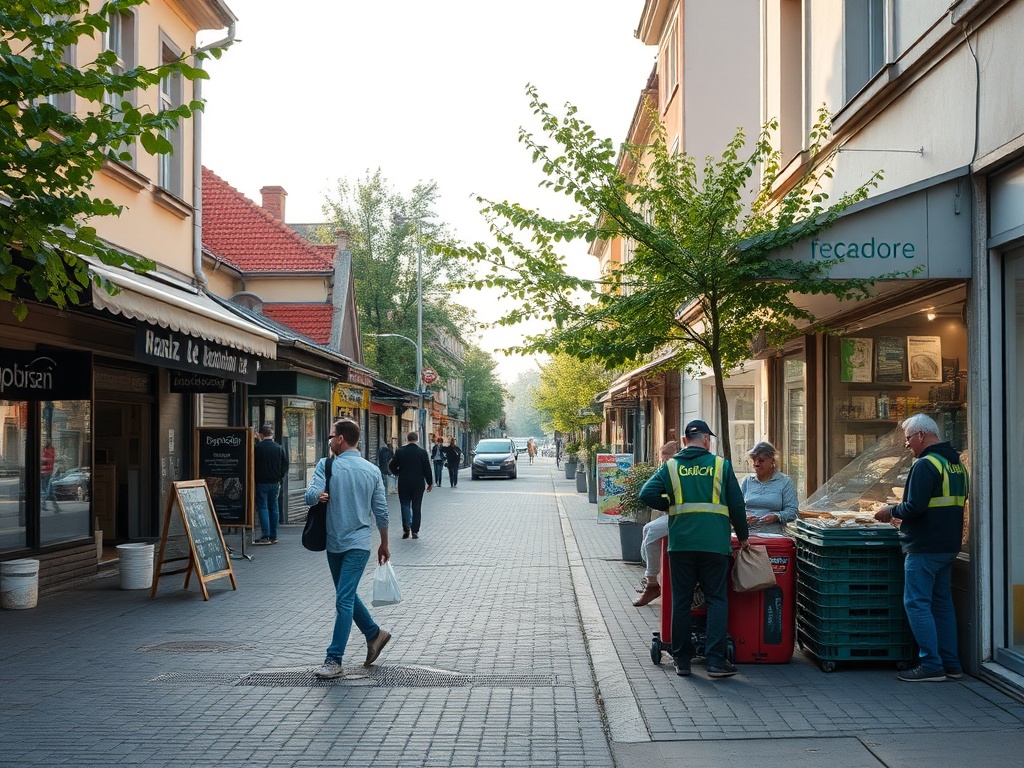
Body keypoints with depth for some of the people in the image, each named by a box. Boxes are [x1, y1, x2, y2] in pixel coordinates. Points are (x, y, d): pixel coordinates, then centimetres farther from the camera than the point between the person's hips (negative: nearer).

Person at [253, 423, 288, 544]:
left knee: (262, 507, -1)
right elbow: (285, 465, 4)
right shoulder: (279, 448, 2)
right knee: (274, 508, 10)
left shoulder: (257, 448, -9)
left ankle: (265, 536, -7)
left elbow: (253, 466, -5)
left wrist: (254, 478, 8)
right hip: (275, 483, 4)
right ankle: (273, 536, 11)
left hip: (261, 483, -4)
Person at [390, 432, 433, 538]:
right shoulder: (422, 452, -6)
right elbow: (427, 469, -5)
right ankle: (415, 531, 8)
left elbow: (393, 467, 0)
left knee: (405, 505, 7)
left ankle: (406, 527, -12)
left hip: (404, 483, 0)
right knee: (416, 507, 8)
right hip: (418, 483, 0)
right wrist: (430, 483, 5)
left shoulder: (400, 451, -3)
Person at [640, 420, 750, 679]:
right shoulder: (721, 465, 4)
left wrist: (670, 505, 13)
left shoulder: (671, 466, 6)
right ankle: (716, 661, 0)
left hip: (680, 543, 1)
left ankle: (682, 660, 14)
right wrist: (743, 537, 19)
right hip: (714, 543, -1)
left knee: (681, 601, 9)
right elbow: (737, 505, 6)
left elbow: (647, 495, -5)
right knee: (717, 599, 6)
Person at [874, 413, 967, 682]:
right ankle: (951, 664, 18)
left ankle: (931, 665, -5)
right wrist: (902, 514, 20)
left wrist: (892, 512, -4)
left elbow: (915, 507, -23)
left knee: (917, 604, -4)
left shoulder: (926, 465, -16)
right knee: (942, 602, 14)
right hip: (949, 546, 9)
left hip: (924, 548, -9)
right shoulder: (957, 464, 14)